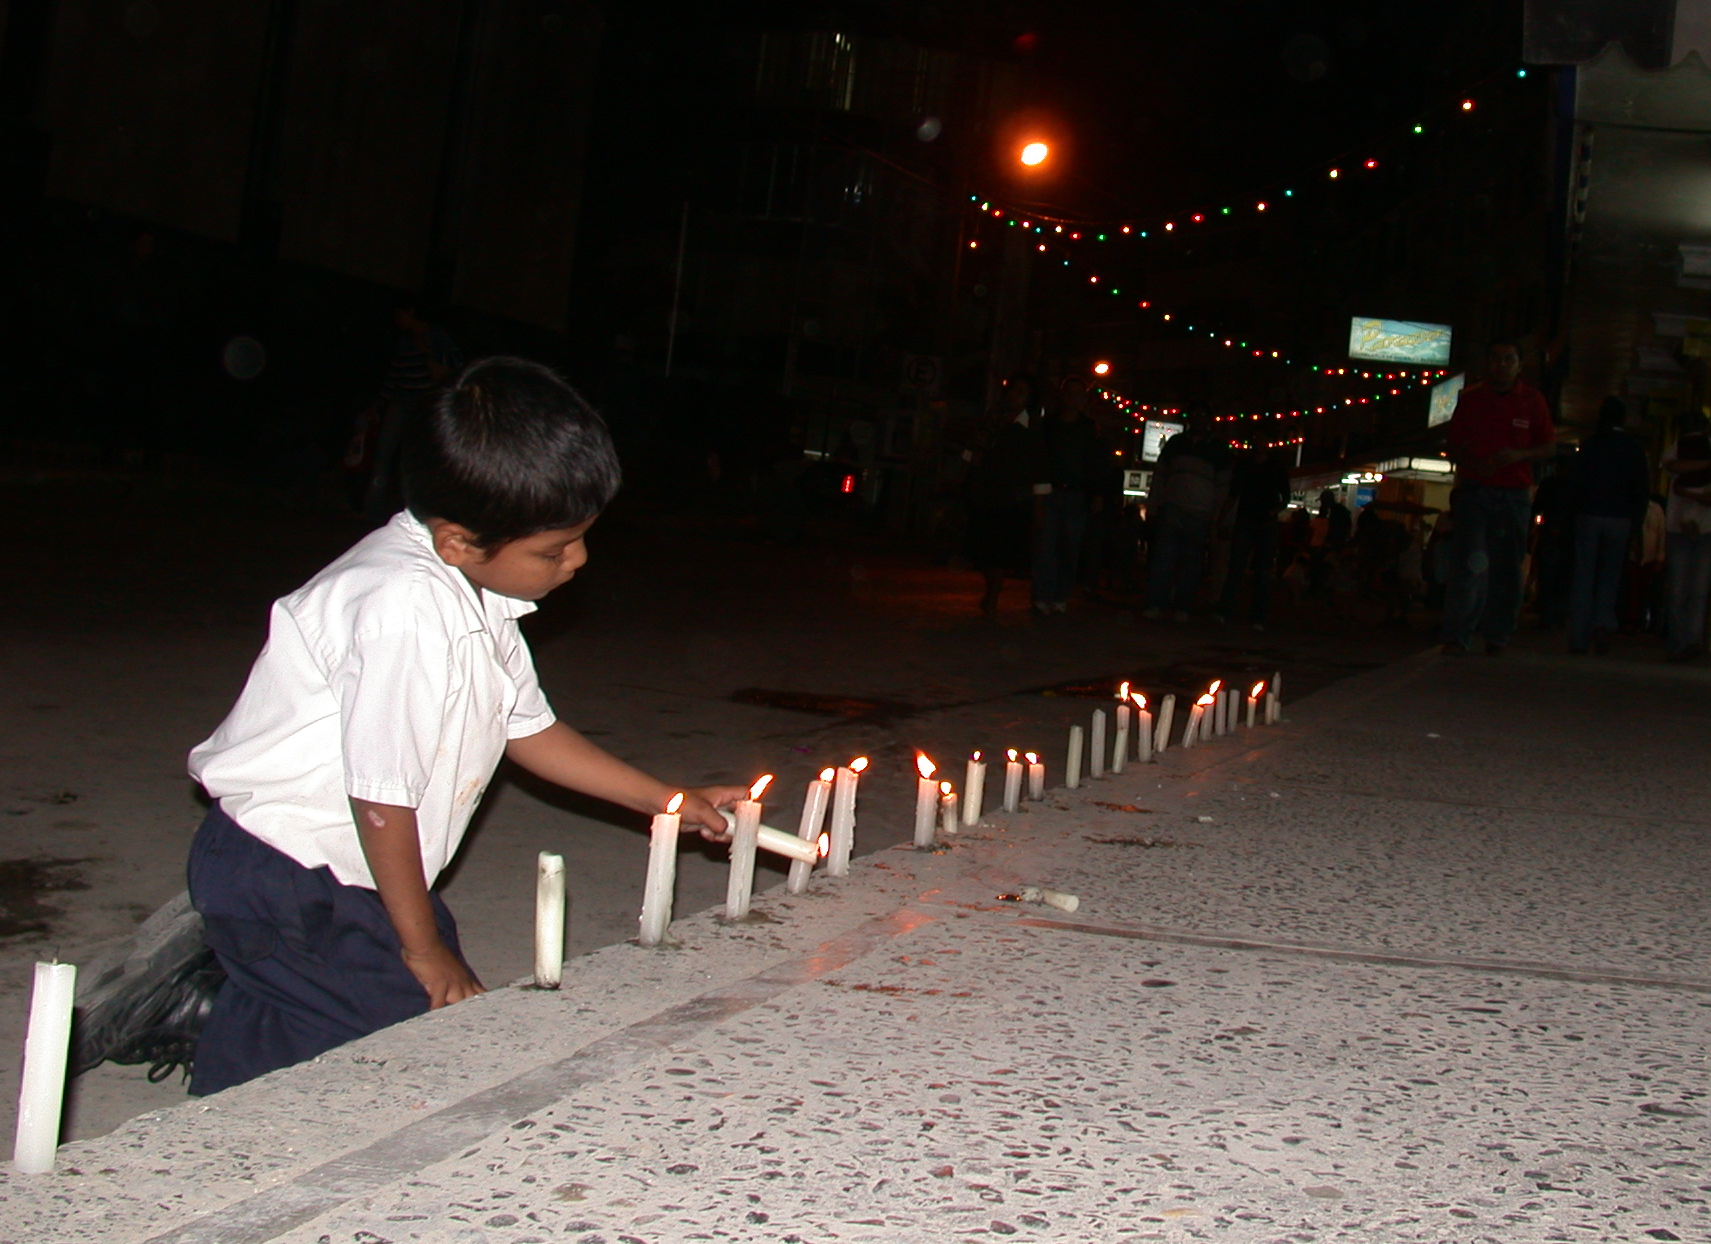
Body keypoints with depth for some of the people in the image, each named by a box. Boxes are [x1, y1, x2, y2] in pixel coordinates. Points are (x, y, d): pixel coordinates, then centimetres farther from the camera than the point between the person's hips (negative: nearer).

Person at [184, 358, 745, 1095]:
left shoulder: (477, 595, 3)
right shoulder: (405, 609, -29)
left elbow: (526, 726, 15)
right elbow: (383, 794, -24)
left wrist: (669, 801, 16)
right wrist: (424, 949, -12)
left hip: (340, 869, 9)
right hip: (287, 883, -9)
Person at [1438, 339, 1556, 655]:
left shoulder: (1532, 401, 7)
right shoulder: (1471, 398, 7)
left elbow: (1550, 447, 8)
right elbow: (1452, 444, 9)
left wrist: (1519, 455, -11)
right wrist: (1473, 463, -11)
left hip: (1514, 495, 2)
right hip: (1475, 490, -2)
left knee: (1506, 567, 6)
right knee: (1471, 563, -14)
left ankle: (1497, 637, 16)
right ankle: (1456, 637, -17)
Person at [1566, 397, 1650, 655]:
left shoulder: (1590, 443, -2)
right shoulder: (1635, 448, 1)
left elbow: (1576, 482, -5)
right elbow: (1643, 489, 1)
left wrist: (1573, 512, 5)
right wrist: (1636, 522, 8)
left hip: (1588, 517, -1)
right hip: (1620, 520, 1)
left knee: (1583, 578, 4)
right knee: (1609, 577, 10)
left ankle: (1578, 640, 1)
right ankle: (1603, 623, -13)